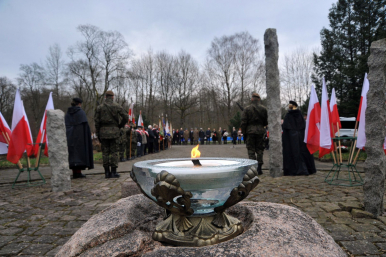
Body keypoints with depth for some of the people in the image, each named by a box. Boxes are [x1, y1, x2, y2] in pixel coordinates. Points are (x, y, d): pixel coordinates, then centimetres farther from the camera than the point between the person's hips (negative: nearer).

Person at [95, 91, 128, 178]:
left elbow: (97, 122, 4)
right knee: (114, 151, 1)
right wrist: (120, 125, 12)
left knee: (105, 152, 6)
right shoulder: (117, 106, 1)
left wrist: (98, 134, 10)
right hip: (114, 131, -2)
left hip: (103, 132, 2)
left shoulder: (100, 107, 6)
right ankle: (113, 172, 1)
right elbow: (126, 117, -3)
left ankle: (107, 172, 8)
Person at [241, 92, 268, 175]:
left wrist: (244, 132, 3)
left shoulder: (247, 109, -3)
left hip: (250, 131, -2)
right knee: (260, 150, 9)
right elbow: (266, 122, 8)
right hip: (260, 131, 3)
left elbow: (243, 122, -5)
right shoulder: (263, 109, 5)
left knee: (251, 150, 2)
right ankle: (259, 168, 11)